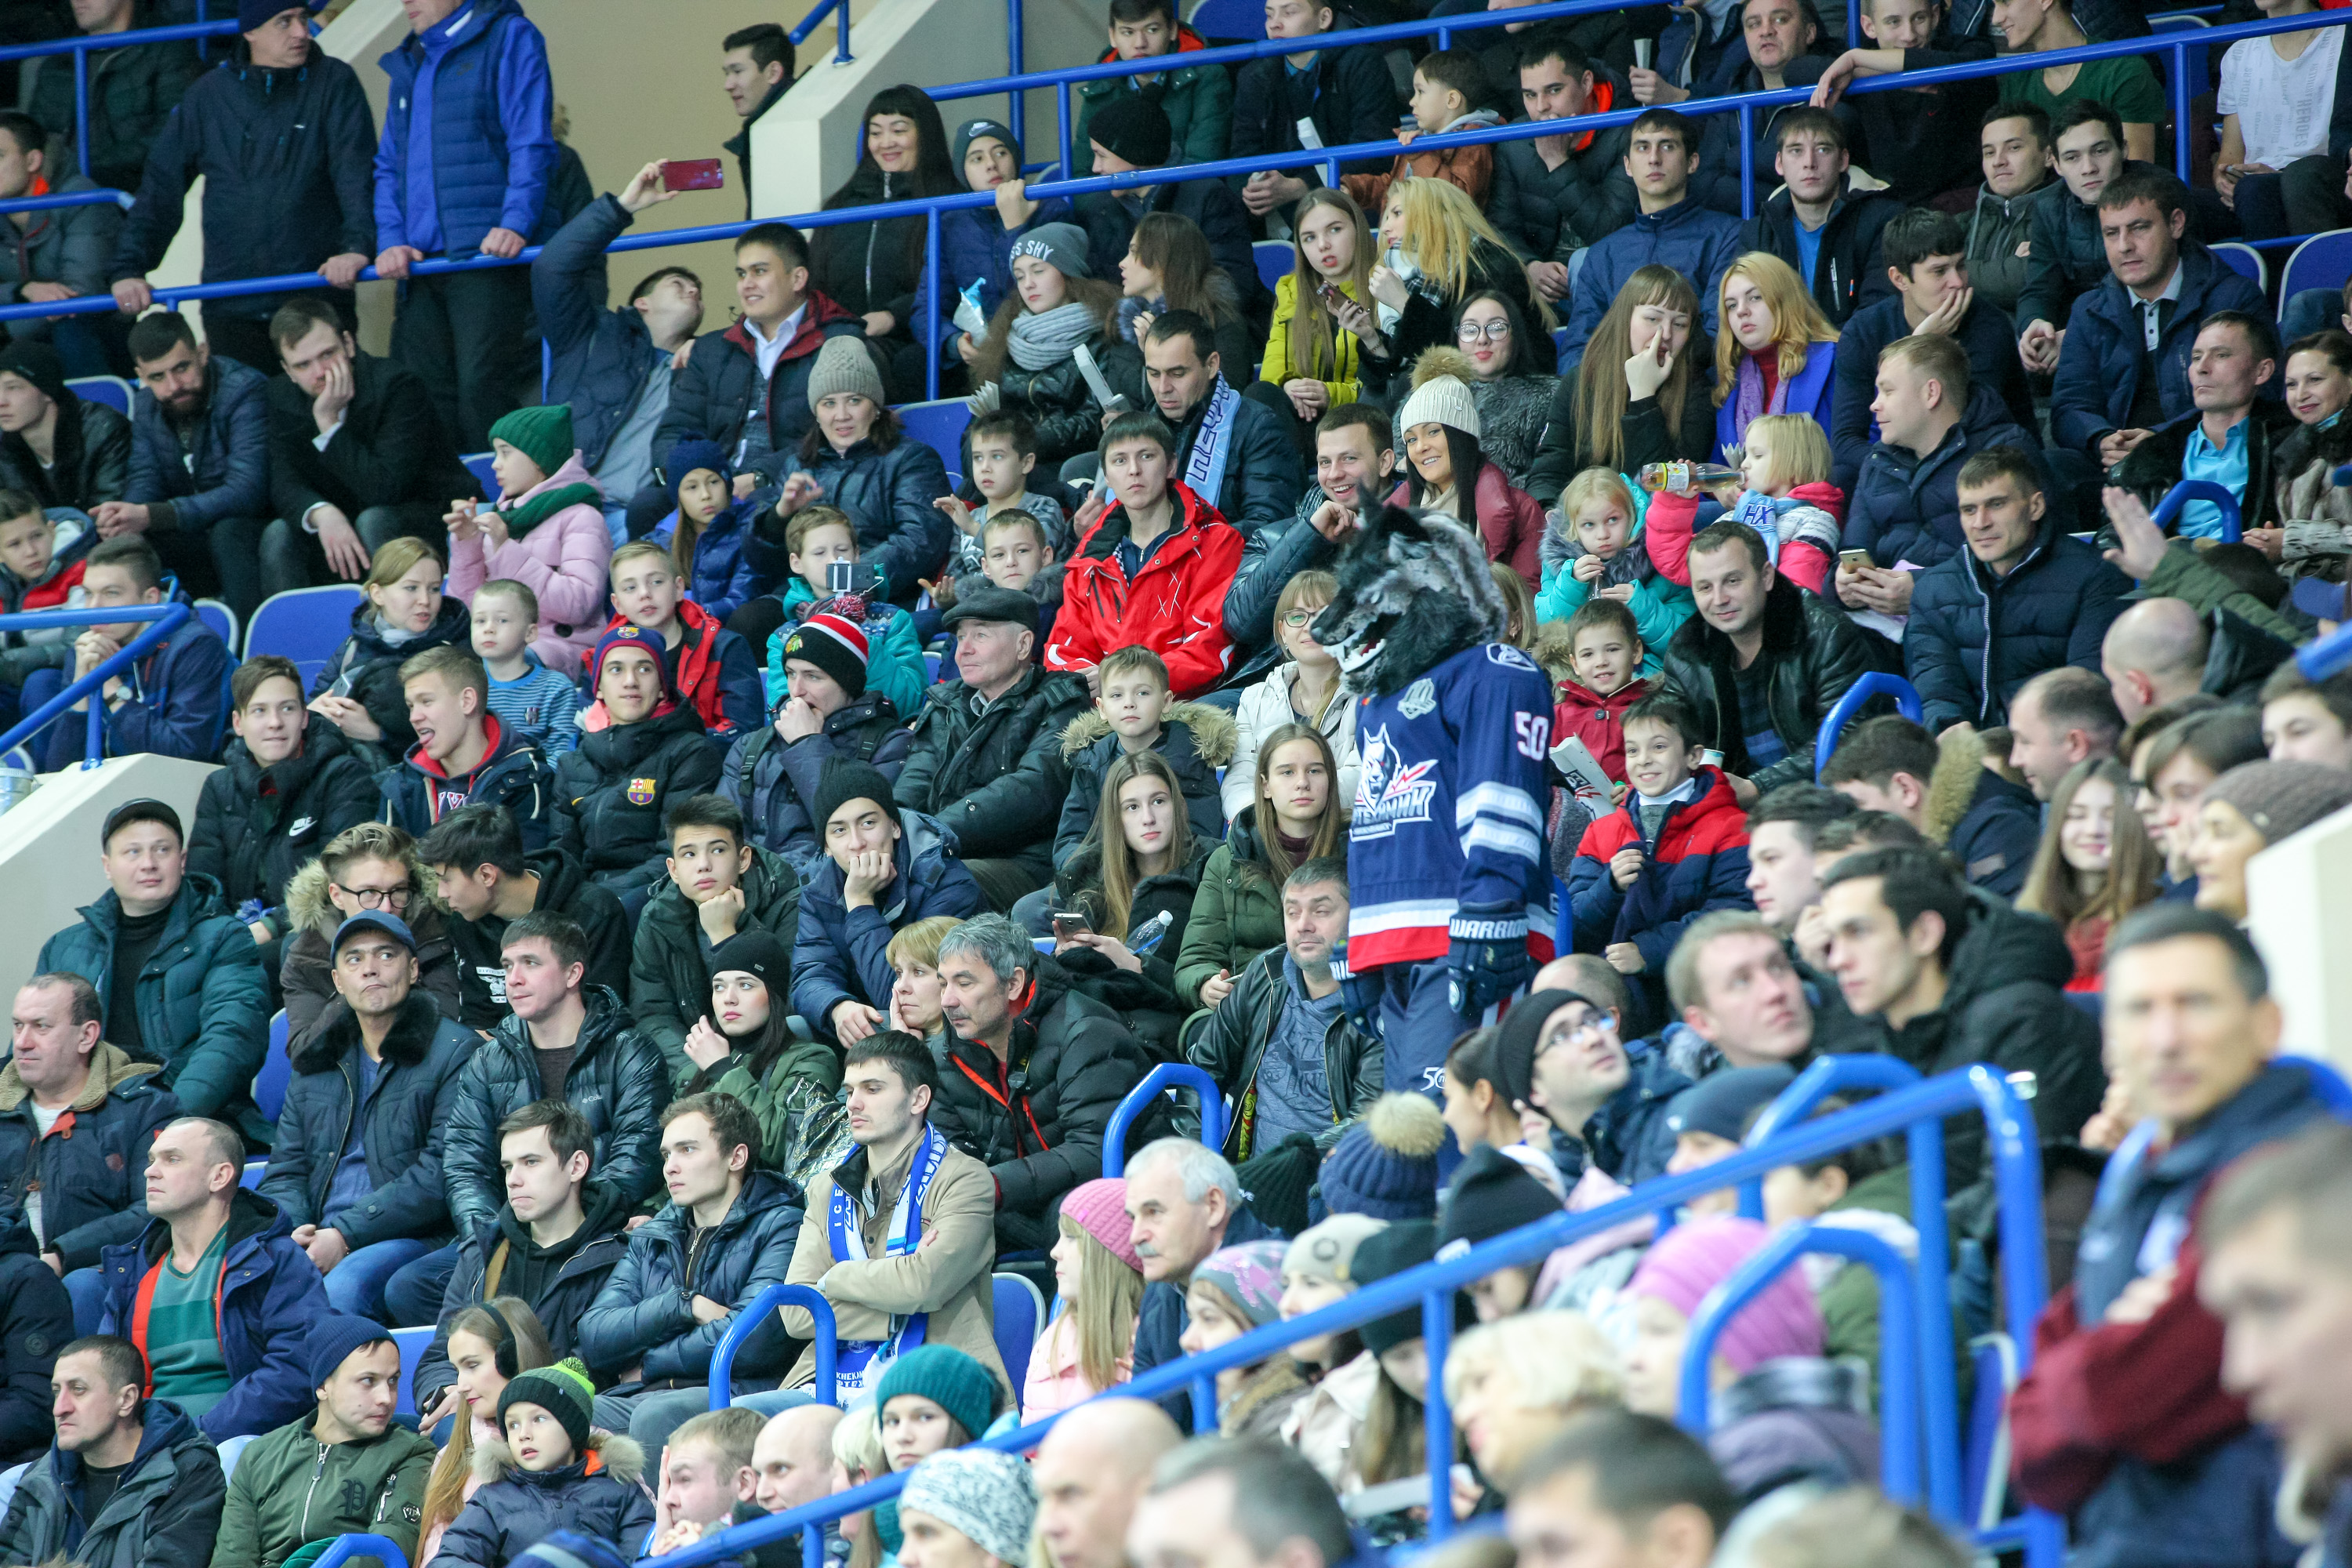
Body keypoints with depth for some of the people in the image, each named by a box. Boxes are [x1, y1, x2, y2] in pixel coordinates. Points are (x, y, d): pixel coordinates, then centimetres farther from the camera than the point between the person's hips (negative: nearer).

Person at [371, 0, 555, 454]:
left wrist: (515, 224, -19)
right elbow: (388, 167, 21)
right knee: (423, 394, 2)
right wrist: (391, 241, 4)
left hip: (487, 252, -6)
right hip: (421, 260, 6)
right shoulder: (408, 63, 22)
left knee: (481, 388, -13)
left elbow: (532, 145, -6)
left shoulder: (508, 37, 2)